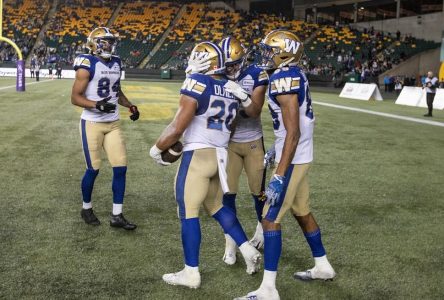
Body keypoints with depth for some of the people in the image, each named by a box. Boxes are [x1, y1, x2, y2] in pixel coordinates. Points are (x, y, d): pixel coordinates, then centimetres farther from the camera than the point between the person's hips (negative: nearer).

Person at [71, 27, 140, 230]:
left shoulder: (116, 63, 9)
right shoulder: (87, 66, -12)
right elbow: (75, 97, -13)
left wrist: (130, 106, 5)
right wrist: (97, 105, -27)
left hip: (113, 124, 6)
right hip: (92, 123, -6)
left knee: (120, 168, 1)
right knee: (93, 169, 2)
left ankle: (116, 215, 9)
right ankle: (86, 208, 26)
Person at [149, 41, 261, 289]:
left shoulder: (197, 83, -11)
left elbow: (178, 127, -12)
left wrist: (157, 148, 2)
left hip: (198, 154, -7)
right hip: (220, 154, 7)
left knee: (188, 213, 2)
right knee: (217, 206, 23)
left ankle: (191, 273, 8)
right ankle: (249, 250, 23)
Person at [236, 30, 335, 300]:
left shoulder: (283, 80, -21)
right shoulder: (296, 75, 8)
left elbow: (293, 133, -26)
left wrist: (279, 176, -27)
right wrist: (277, 152, 27)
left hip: (293, 159, -10)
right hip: (302, 156, 10)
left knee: (270, 219, -4)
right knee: (302, 212, 22)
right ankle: (323, 266, 38)